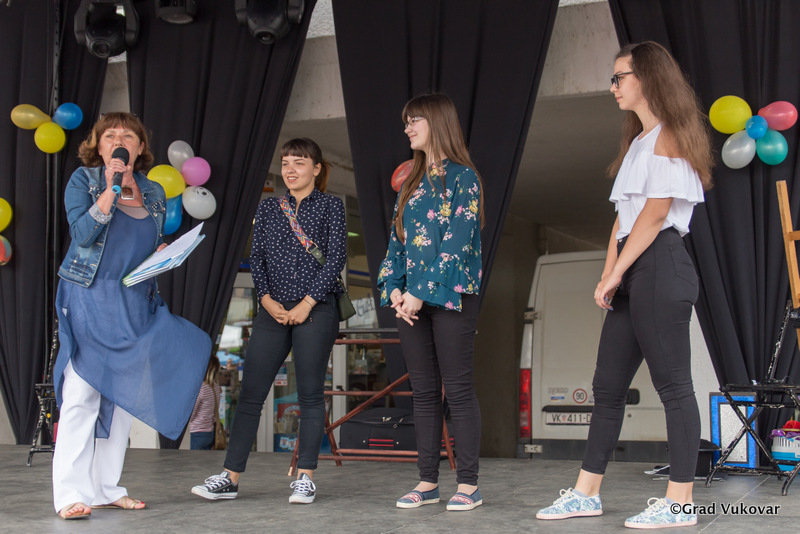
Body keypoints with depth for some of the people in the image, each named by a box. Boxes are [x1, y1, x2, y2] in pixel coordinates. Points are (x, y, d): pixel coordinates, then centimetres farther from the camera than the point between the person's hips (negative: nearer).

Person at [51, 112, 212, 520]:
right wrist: (111, 189, -19)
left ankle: (108, 489, 13)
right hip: (89, 298, -5)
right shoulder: (83, 179, 2)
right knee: (81, 393, -11)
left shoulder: (153, 193, 15)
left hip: (135, 303, 5)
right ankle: (71, 493, -8)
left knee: (123, 394, 5)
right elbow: (82, 233, -12)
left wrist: (164, 252, 1)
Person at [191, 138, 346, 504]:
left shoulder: (331, 206, 4)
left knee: (310, 394, 0)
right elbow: (256, 257, 10)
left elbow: (336, 257, -4)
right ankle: (230, 477, 5)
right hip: (273, 310, 3)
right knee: (250, 392, 0)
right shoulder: (268, 208, 14)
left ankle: (305, 478, 8)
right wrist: (267, 299, -5)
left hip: (316, 309, -3)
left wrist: (308, 302, -11)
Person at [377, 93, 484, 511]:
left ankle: (468, 484, 1)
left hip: (451, 296, -7)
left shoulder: (462, 177, -3)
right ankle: (428, 482, 13)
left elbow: (456, 242, -12)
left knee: (458, 390, -4)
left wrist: (422, 292, -17)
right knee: (424, 391, 8)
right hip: (411, 300, 7)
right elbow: (398, 240, 16)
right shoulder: (412, 183, 19)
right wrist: (393, 289, 0)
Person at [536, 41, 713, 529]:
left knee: (673, 384, -6)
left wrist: (617, 273, -12)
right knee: (608, 385, 9)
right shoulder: (639, 141, 23)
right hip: (631, 273, 10)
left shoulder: (669, 136, -5)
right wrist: (609, 276, 9)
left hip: (660, 266, -10)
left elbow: (656, 211, -13)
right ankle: (587, 493, 15)